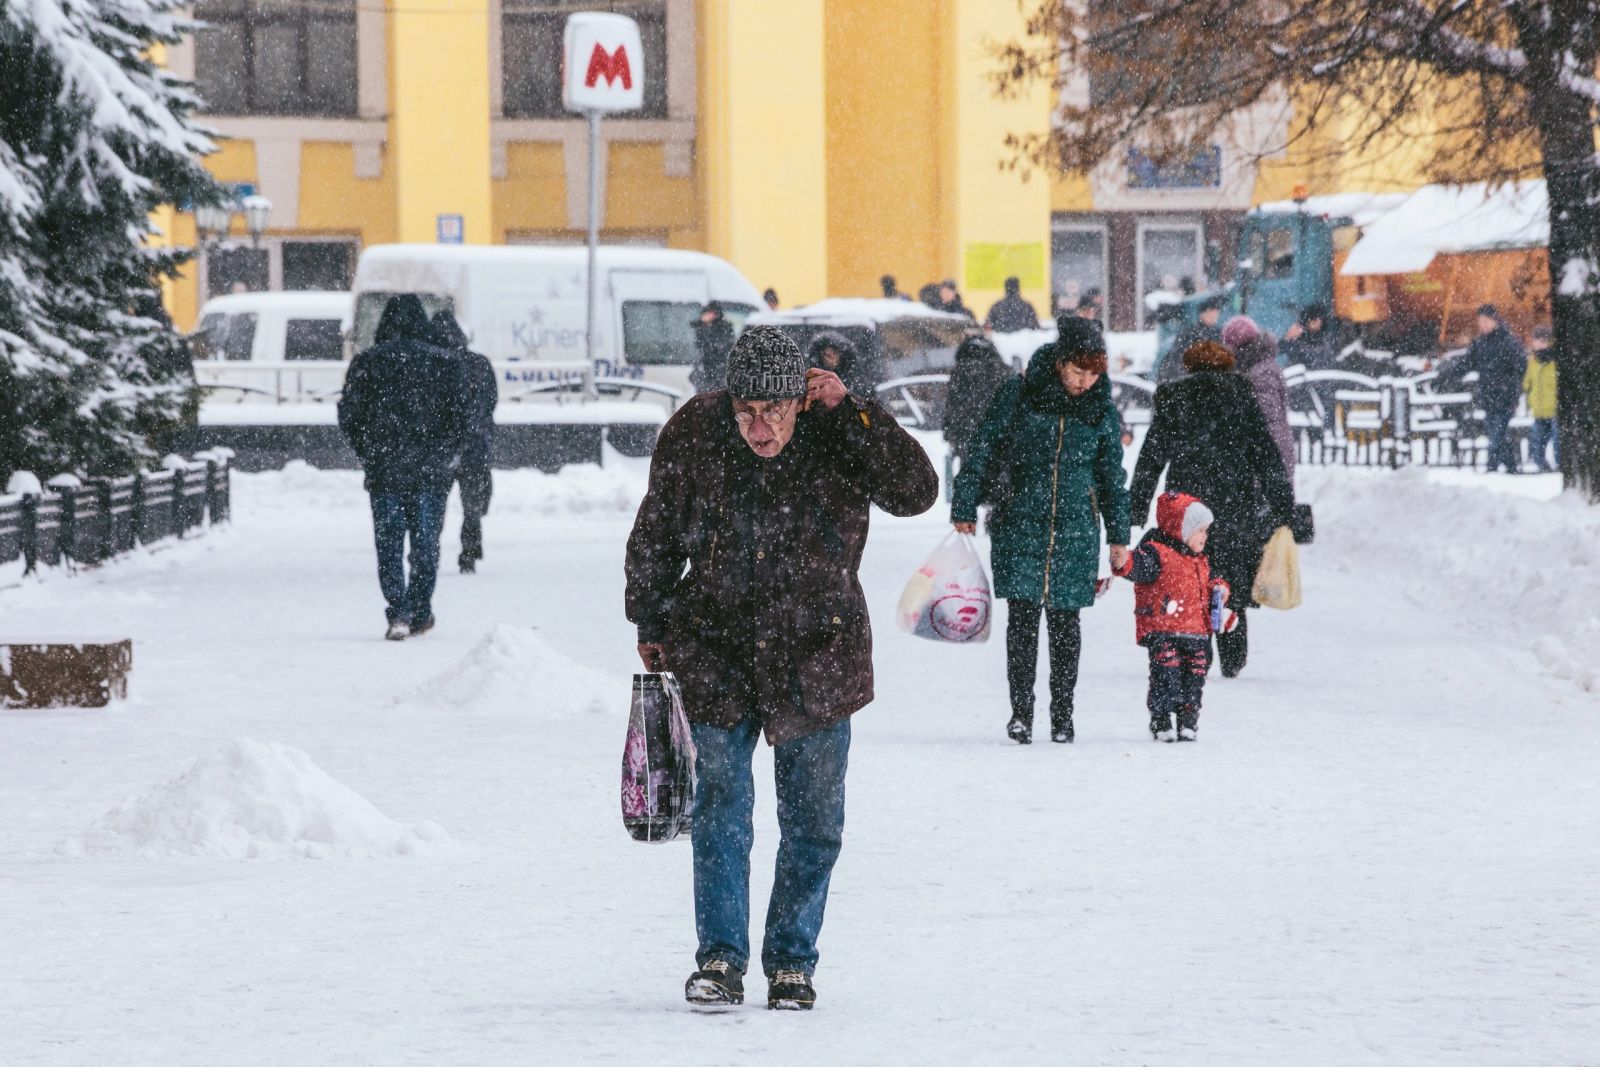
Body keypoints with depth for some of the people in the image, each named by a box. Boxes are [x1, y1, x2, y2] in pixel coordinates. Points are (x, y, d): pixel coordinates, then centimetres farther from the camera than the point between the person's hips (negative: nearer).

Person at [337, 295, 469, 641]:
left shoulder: (367, 363, -1)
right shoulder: (444, 362, -1)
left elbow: (349, 417, 1)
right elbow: (460, 417, -3)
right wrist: (449, 457, 11)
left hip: (383, 469, 0)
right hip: (431, 470, 0)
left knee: (389, 544, 3)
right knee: (425, 543, 12)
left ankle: (399, 612, -12)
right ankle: (420, 614, 16)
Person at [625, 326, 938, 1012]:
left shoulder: (837, 437, -9)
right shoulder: (693, 436, -7)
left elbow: (915, 491, -23)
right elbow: (655, 538, 6)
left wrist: (849, 412, -25)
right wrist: (650, 624, 11)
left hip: (816, 657, 0)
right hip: (717, 655, 0)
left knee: (813, 821, 7)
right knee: (720, 808, -3)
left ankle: (792, 963, 19)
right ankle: (721, 959, 5)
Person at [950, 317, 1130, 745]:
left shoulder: (1102, 411, 4)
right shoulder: (1018, 396, -4)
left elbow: (1113, 478, 13)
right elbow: (982, 452, 2)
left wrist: (1119, 536, 12)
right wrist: (965, 509, 1)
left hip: (1075, 530, 2)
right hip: (1020, 524, -2)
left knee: (1064, 621, 4)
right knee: (1022, 616, -8)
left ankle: (1062, 714, 13)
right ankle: (1021, 710, -1)